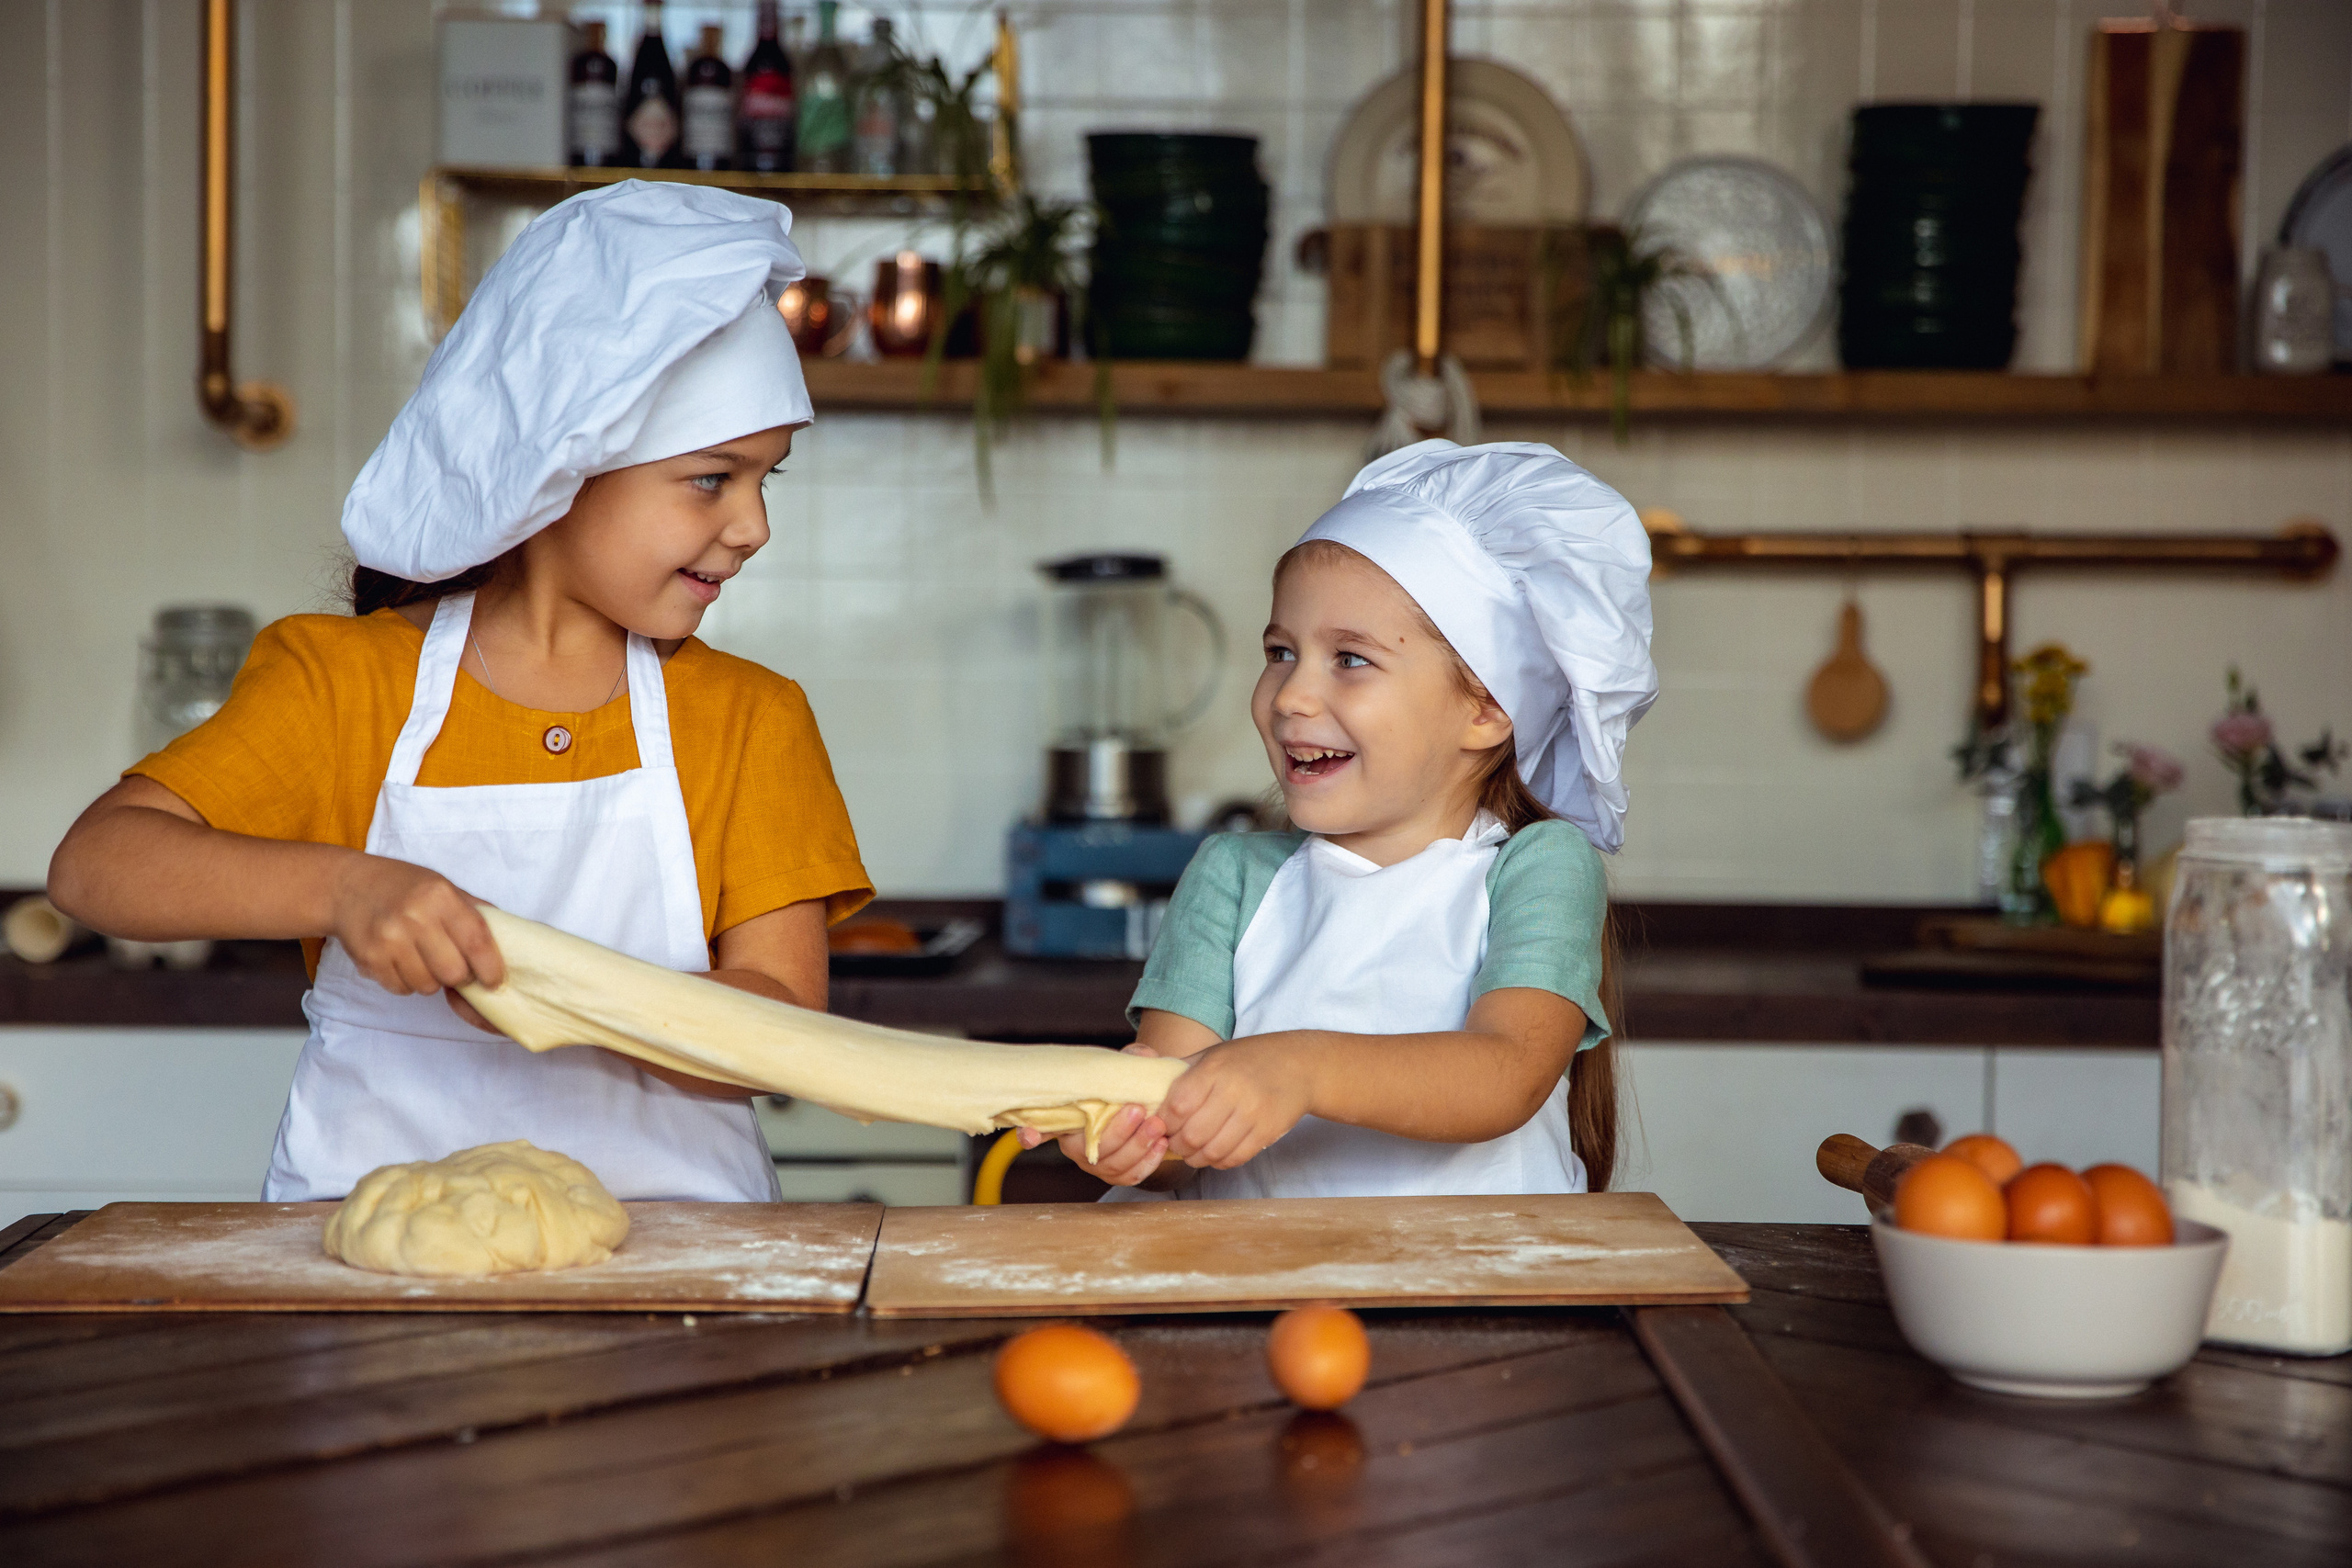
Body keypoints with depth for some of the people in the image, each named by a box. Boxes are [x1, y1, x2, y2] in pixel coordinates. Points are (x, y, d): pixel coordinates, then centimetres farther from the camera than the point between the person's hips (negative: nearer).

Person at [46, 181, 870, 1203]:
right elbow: (96, 863, -6)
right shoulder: (345, 680, 5)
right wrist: (342, 887, -24)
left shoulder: (750, 721, 7)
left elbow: (780, 1030, -4)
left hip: (664, 1209, 1)